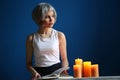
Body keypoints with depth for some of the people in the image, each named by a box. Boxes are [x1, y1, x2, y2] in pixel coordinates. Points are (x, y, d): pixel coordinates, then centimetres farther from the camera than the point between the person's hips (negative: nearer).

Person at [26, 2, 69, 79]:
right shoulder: (31, 38, 3)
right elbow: (28, 62, 7)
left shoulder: (60, 35, 4)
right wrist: (34, 72, -12)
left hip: (57, 71, 1)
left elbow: (64, 59, 8)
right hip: (40, 73, 0)